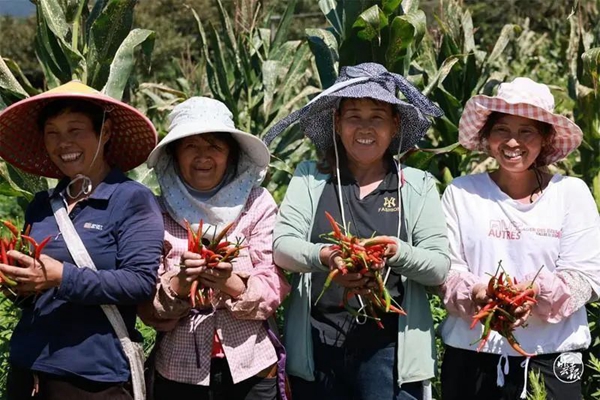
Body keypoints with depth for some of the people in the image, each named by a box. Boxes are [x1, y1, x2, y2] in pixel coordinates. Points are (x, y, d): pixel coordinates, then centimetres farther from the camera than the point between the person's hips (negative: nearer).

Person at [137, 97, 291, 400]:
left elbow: (275, 287, -7)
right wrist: (178, 285, -21)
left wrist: (234, 286, -24)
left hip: (252, 370, 0)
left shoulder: (257, 203, -3)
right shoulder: (159, 213, -2)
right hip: (179, 373, 0)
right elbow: (147, 307, -3)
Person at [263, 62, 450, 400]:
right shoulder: (310, 178, 7)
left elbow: (440, 268, -1)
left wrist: (397, 252, -21)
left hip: (389, 349, -1)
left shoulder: (418, 186, 5)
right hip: (318, 348, 1)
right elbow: (281, 248, -3)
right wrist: (325, 255, -24)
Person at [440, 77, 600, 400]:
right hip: (472, 356, 0)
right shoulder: (461, 192, 3)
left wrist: (537, 294, -21)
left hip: (552, 356, 0)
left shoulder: (571, 192, 2)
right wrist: (475, 294, -21)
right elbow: (445, 270, -1)